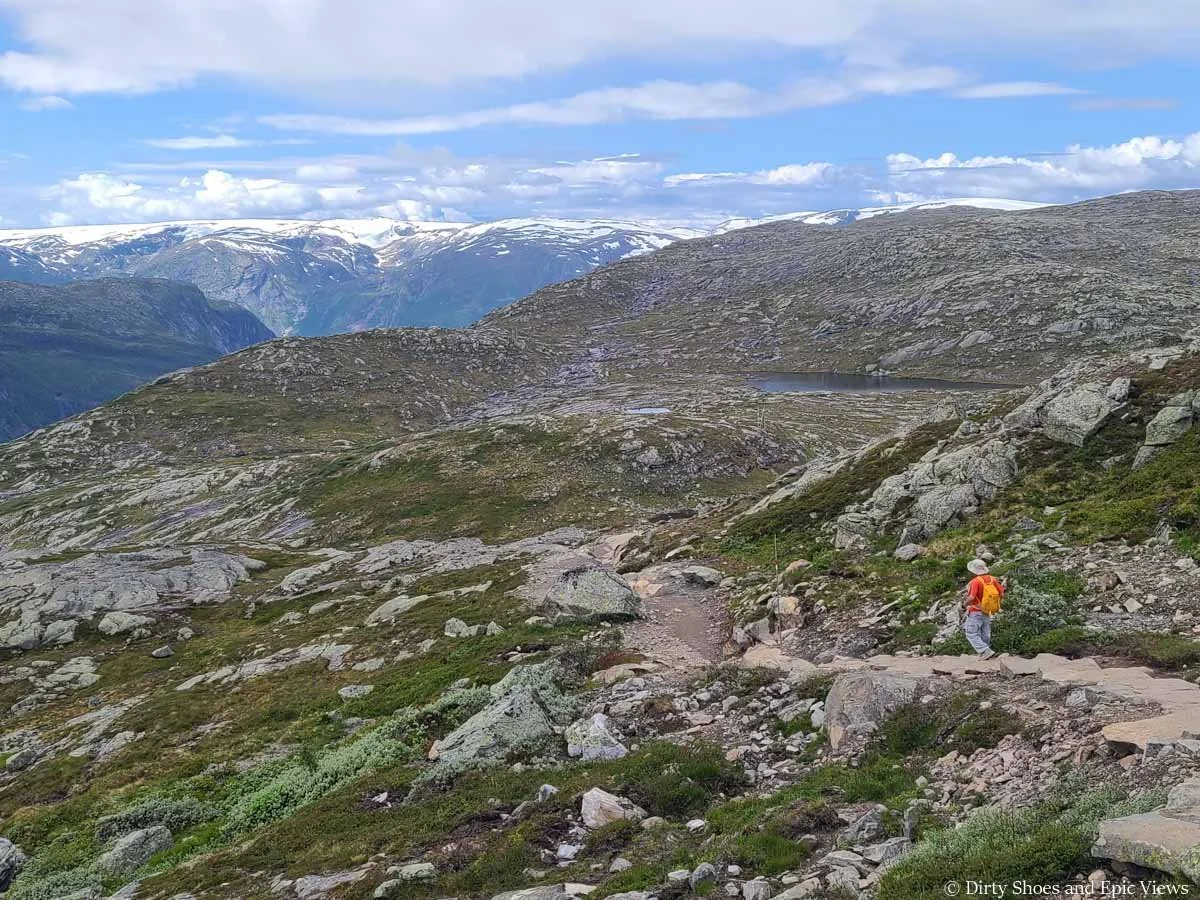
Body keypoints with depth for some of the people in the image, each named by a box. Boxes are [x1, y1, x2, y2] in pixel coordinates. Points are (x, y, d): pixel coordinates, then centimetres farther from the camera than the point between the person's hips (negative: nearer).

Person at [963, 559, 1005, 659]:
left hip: (976, 612, -7)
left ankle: (986, 651, -14)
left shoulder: (976, 581, -22)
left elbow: (971, 598, -29)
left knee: (972, 634, -1)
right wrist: (994, 603, 15)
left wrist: (966, 603, -8)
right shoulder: (992, 579, -2)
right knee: (985, 635, 16)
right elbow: (1002, 594, 1)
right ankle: (984, 655, 23)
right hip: (987, 613, 7)